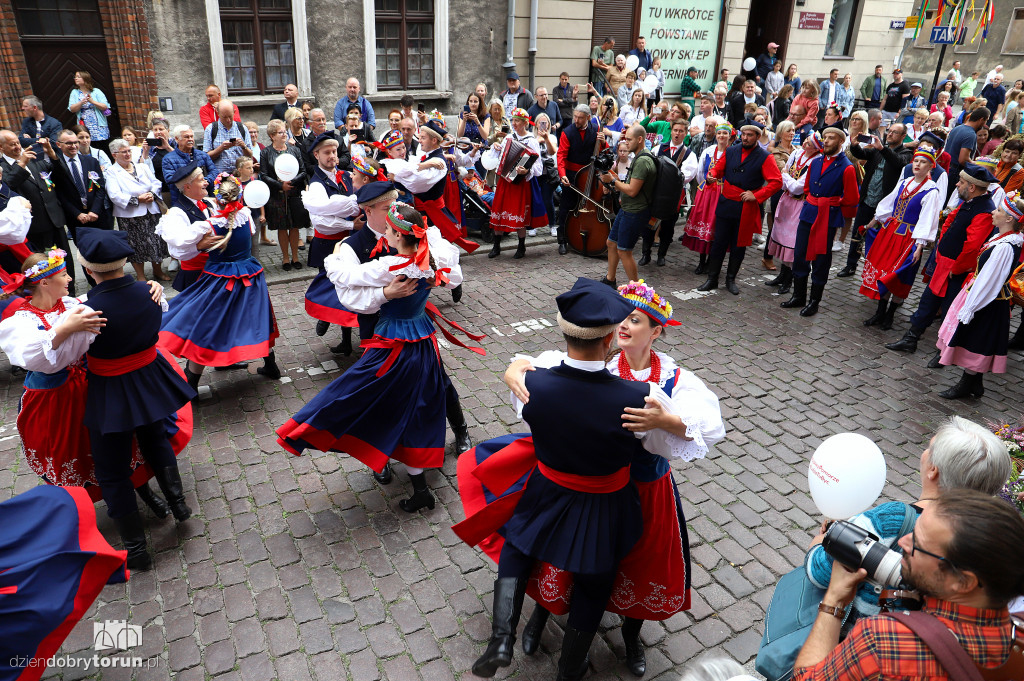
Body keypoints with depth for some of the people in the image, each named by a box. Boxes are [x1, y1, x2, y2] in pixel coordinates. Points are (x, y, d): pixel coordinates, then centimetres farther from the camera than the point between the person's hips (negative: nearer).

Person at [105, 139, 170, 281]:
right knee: (136, 246, 2)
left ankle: (158, 271, 24)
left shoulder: (142, 167, 14)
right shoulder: (112, 172, -1)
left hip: (151, 211, 4)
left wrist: (152, 194, -9)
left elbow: (156, 183, 12)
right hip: (130, 216, -4)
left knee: (157, 241, 6)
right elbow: (115, 196, -12)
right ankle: (141, 277, 14)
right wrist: (138, 199, -17)